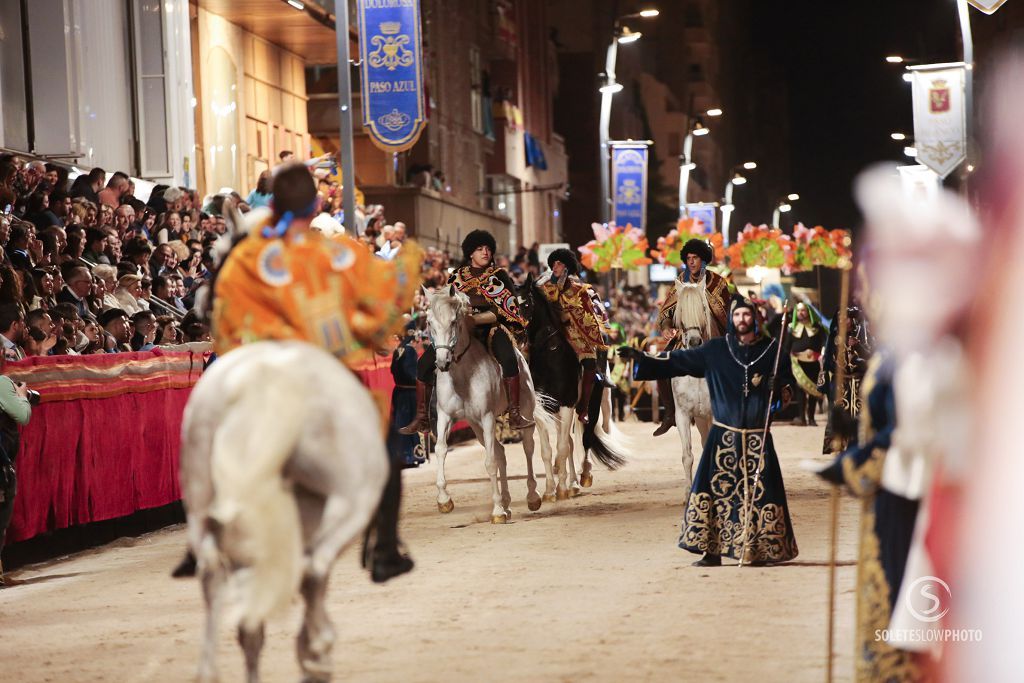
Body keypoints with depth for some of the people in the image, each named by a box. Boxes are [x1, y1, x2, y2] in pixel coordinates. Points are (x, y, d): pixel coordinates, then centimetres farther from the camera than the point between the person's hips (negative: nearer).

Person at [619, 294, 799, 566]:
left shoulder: (772, 349, 3)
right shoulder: (716, 349, 5)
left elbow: (788, 381, 9)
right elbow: (678, 360, 7)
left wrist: (779, 386, -14)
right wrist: (641, 358, 0)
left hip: (758, 437, -1)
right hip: (723, 436, 1)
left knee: (760, 493, -5)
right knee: (716, 491, -5)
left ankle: (762, 551, 4)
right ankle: (712, 551, 1)